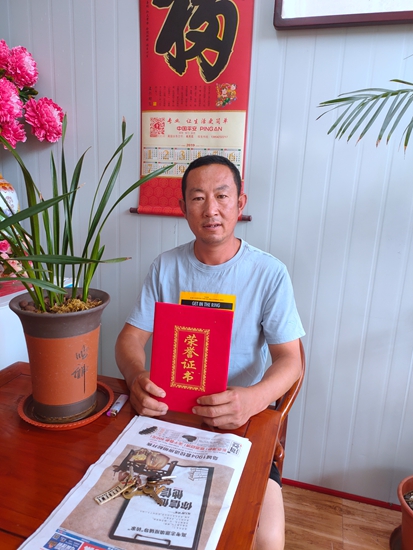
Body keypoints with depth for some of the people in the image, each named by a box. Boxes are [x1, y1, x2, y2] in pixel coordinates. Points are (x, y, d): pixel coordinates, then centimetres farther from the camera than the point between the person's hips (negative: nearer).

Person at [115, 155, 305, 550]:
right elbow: (131, 337, 1)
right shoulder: (165, 267, 2)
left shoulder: (269, 273, -6)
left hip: (242, 418, -2)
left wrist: (254, 398, -30)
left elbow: (290, 359, -8)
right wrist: (136, 376, -23)